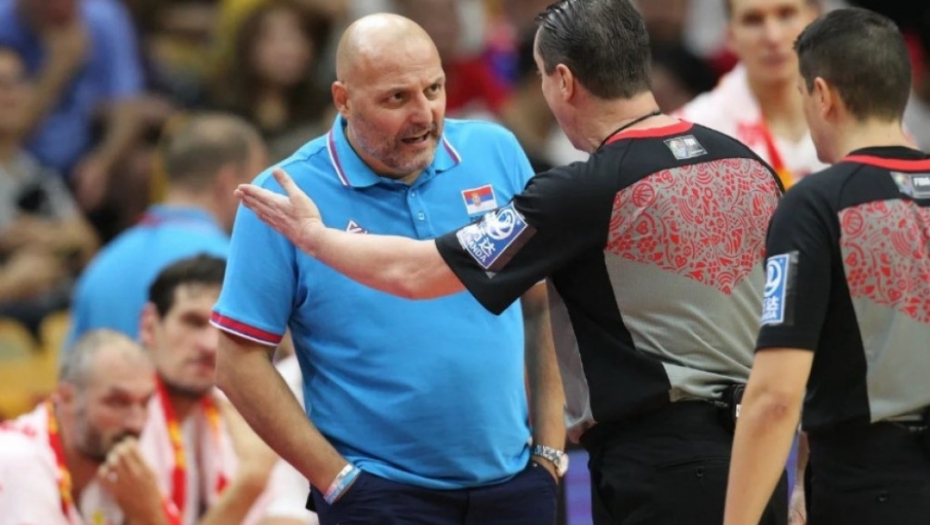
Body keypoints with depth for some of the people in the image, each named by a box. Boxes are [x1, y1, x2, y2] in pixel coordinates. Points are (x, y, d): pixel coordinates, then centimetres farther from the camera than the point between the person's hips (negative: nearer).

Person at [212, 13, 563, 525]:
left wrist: (550, 447, 5)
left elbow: (544, 307, 10)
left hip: (515, 482, 3)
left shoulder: (496, 152, 2)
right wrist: (336, 479, -9)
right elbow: (239, 362, -7)